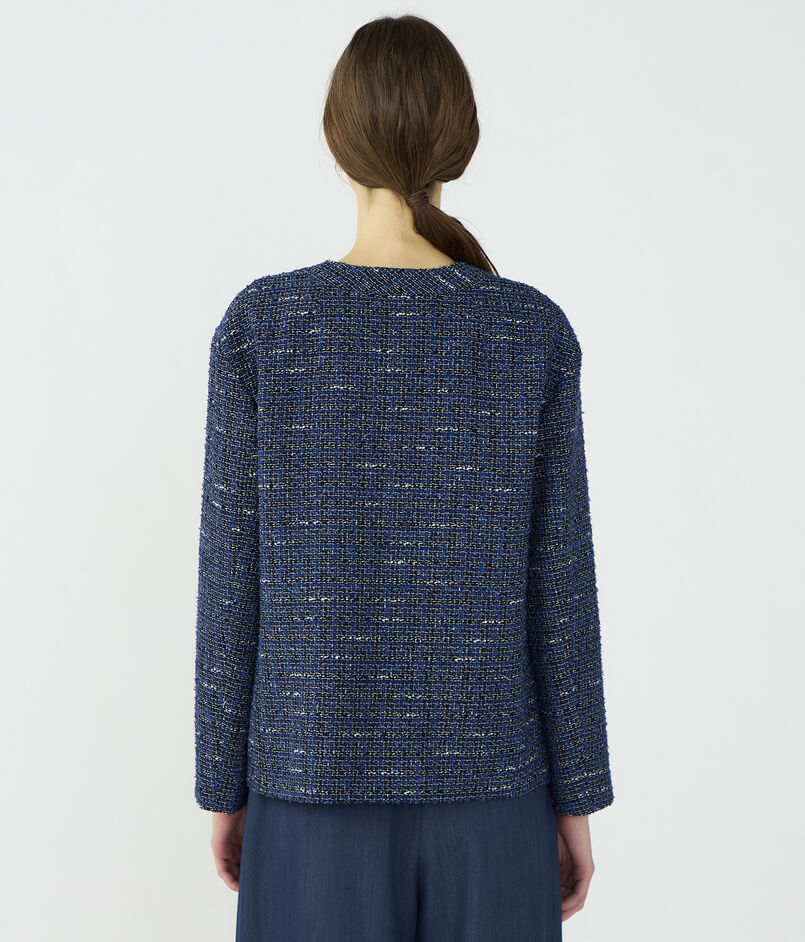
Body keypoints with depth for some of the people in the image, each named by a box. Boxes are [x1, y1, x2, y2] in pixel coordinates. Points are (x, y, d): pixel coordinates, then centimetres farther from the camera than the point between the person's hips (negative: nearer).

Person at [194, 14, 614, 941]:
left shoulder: (260, 323, -10)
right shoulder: (534, 329, -7)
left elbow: (231, 580, -7)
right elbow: (559, 588, -5)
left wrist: (223, 785, 5)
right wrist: (576, 795, 6)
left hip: (319, 773, 0)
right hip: (484, 773, 1)